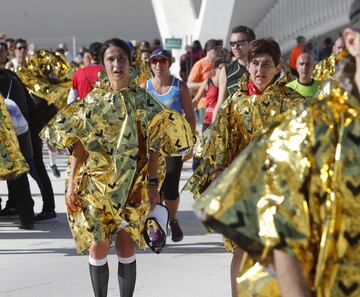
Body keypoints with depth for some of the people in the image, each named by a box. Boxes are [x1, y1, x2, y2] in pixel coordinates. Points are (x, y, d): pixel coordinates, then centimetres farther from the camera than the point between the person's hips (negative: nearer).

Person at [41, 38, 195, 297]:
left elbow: (153, 146, 0)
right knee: (98, 244, 0)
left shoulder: (143, 99, 1)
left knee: (126, 245, -2)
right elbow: (79, 144, 3)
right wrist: (72, 183, -3)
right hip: (96, 184, 1)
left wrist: (153, 183, -5)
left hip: (133, 185, -1)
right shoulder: (93, 99, 3)